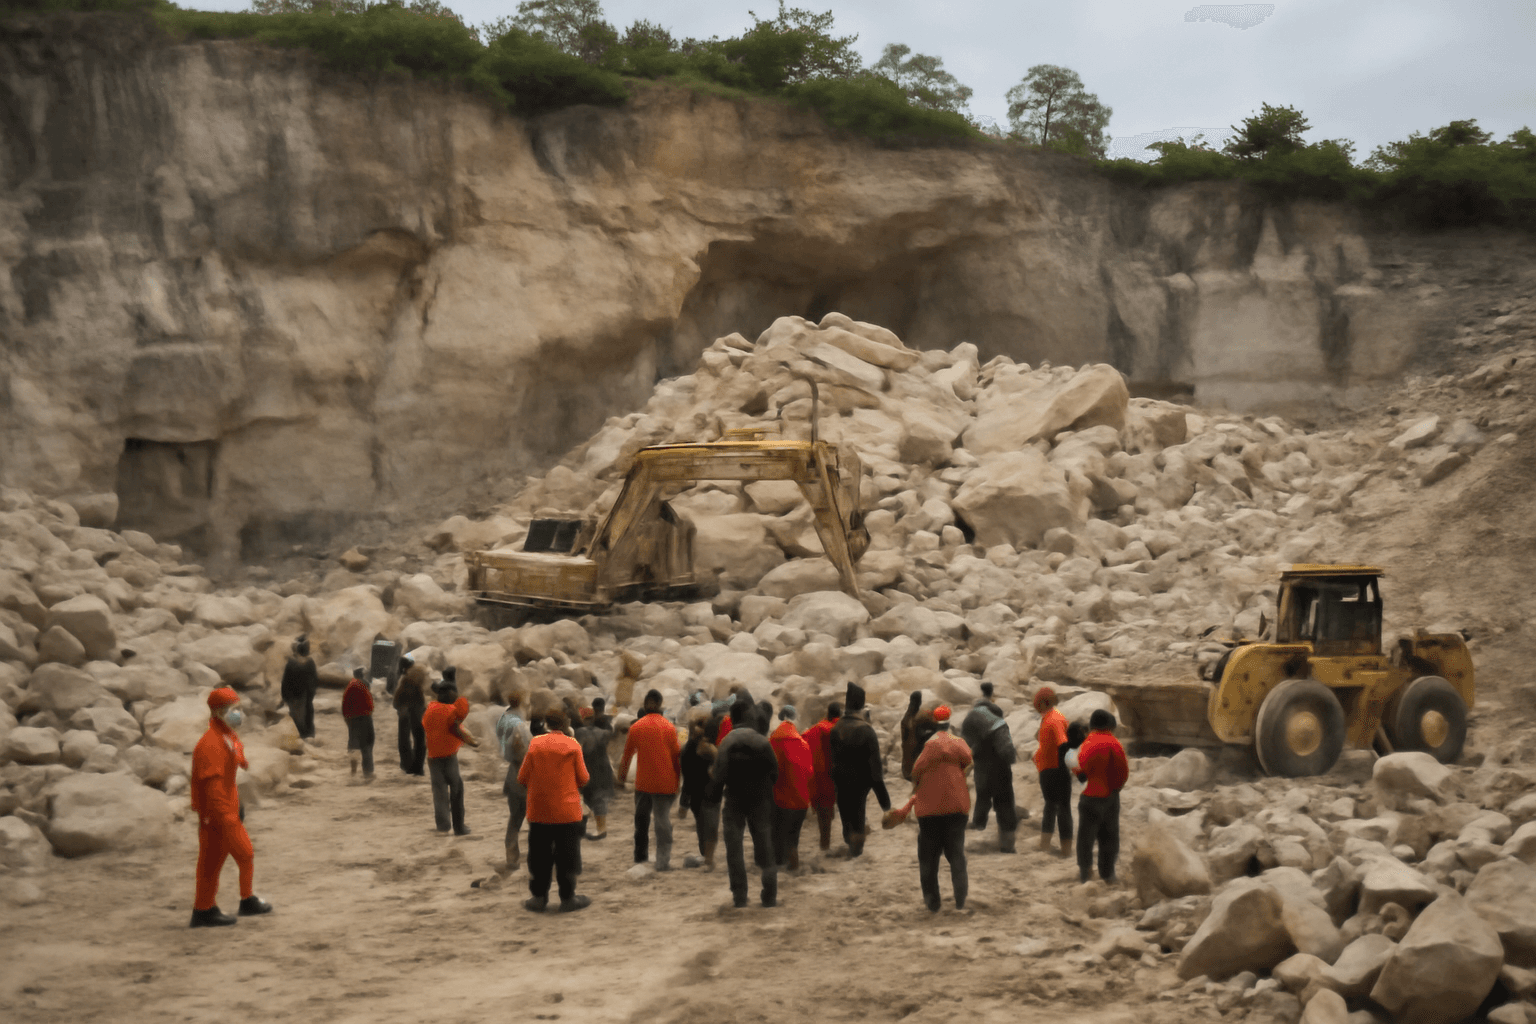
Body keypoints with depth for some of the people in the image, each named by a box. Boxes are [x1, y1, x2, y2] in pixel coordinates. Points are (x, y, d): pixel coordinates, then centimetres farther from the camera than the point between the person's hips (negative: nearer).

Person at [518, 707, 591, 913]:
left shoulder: (535, 744, -3)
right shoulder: (572, 745, -7)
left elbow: (523, 778, -1)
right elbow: (583, 779, -5)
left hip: (538, 810, 2)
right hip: (567, 810, -1)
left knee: (539, 855, 11)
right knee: (567, 855, 7)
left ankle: (538, 897, 16)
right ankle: (567, 898, 11)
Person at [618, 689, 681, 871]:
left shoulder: (636, 727, -1)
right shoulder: (669, 727, -2)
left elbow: (627, 754, 6)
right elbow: (676, 755, 0)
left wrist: (622, 776, 19)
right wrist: (677, 780, 9)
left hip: (643, 782, 1)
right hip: (665, 783, -1)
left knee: (641, 819, 16)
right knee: (663, 820, 1)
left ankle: (640, 857, 22)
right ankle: (663, 861, -4)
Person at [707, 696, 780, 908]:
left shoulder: (726, 743, -10)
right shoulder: (764, 742, -5)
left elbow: (719, 775, -14)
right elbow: (774, 773, -1)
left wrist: (713, 796, -2)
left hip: (734, 801, -2)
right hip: (760, 801, 2)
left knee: (734, 850, 5)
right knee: (765, 848, 10)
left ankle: (739, 897, 3)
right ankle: (770, 896, 10)